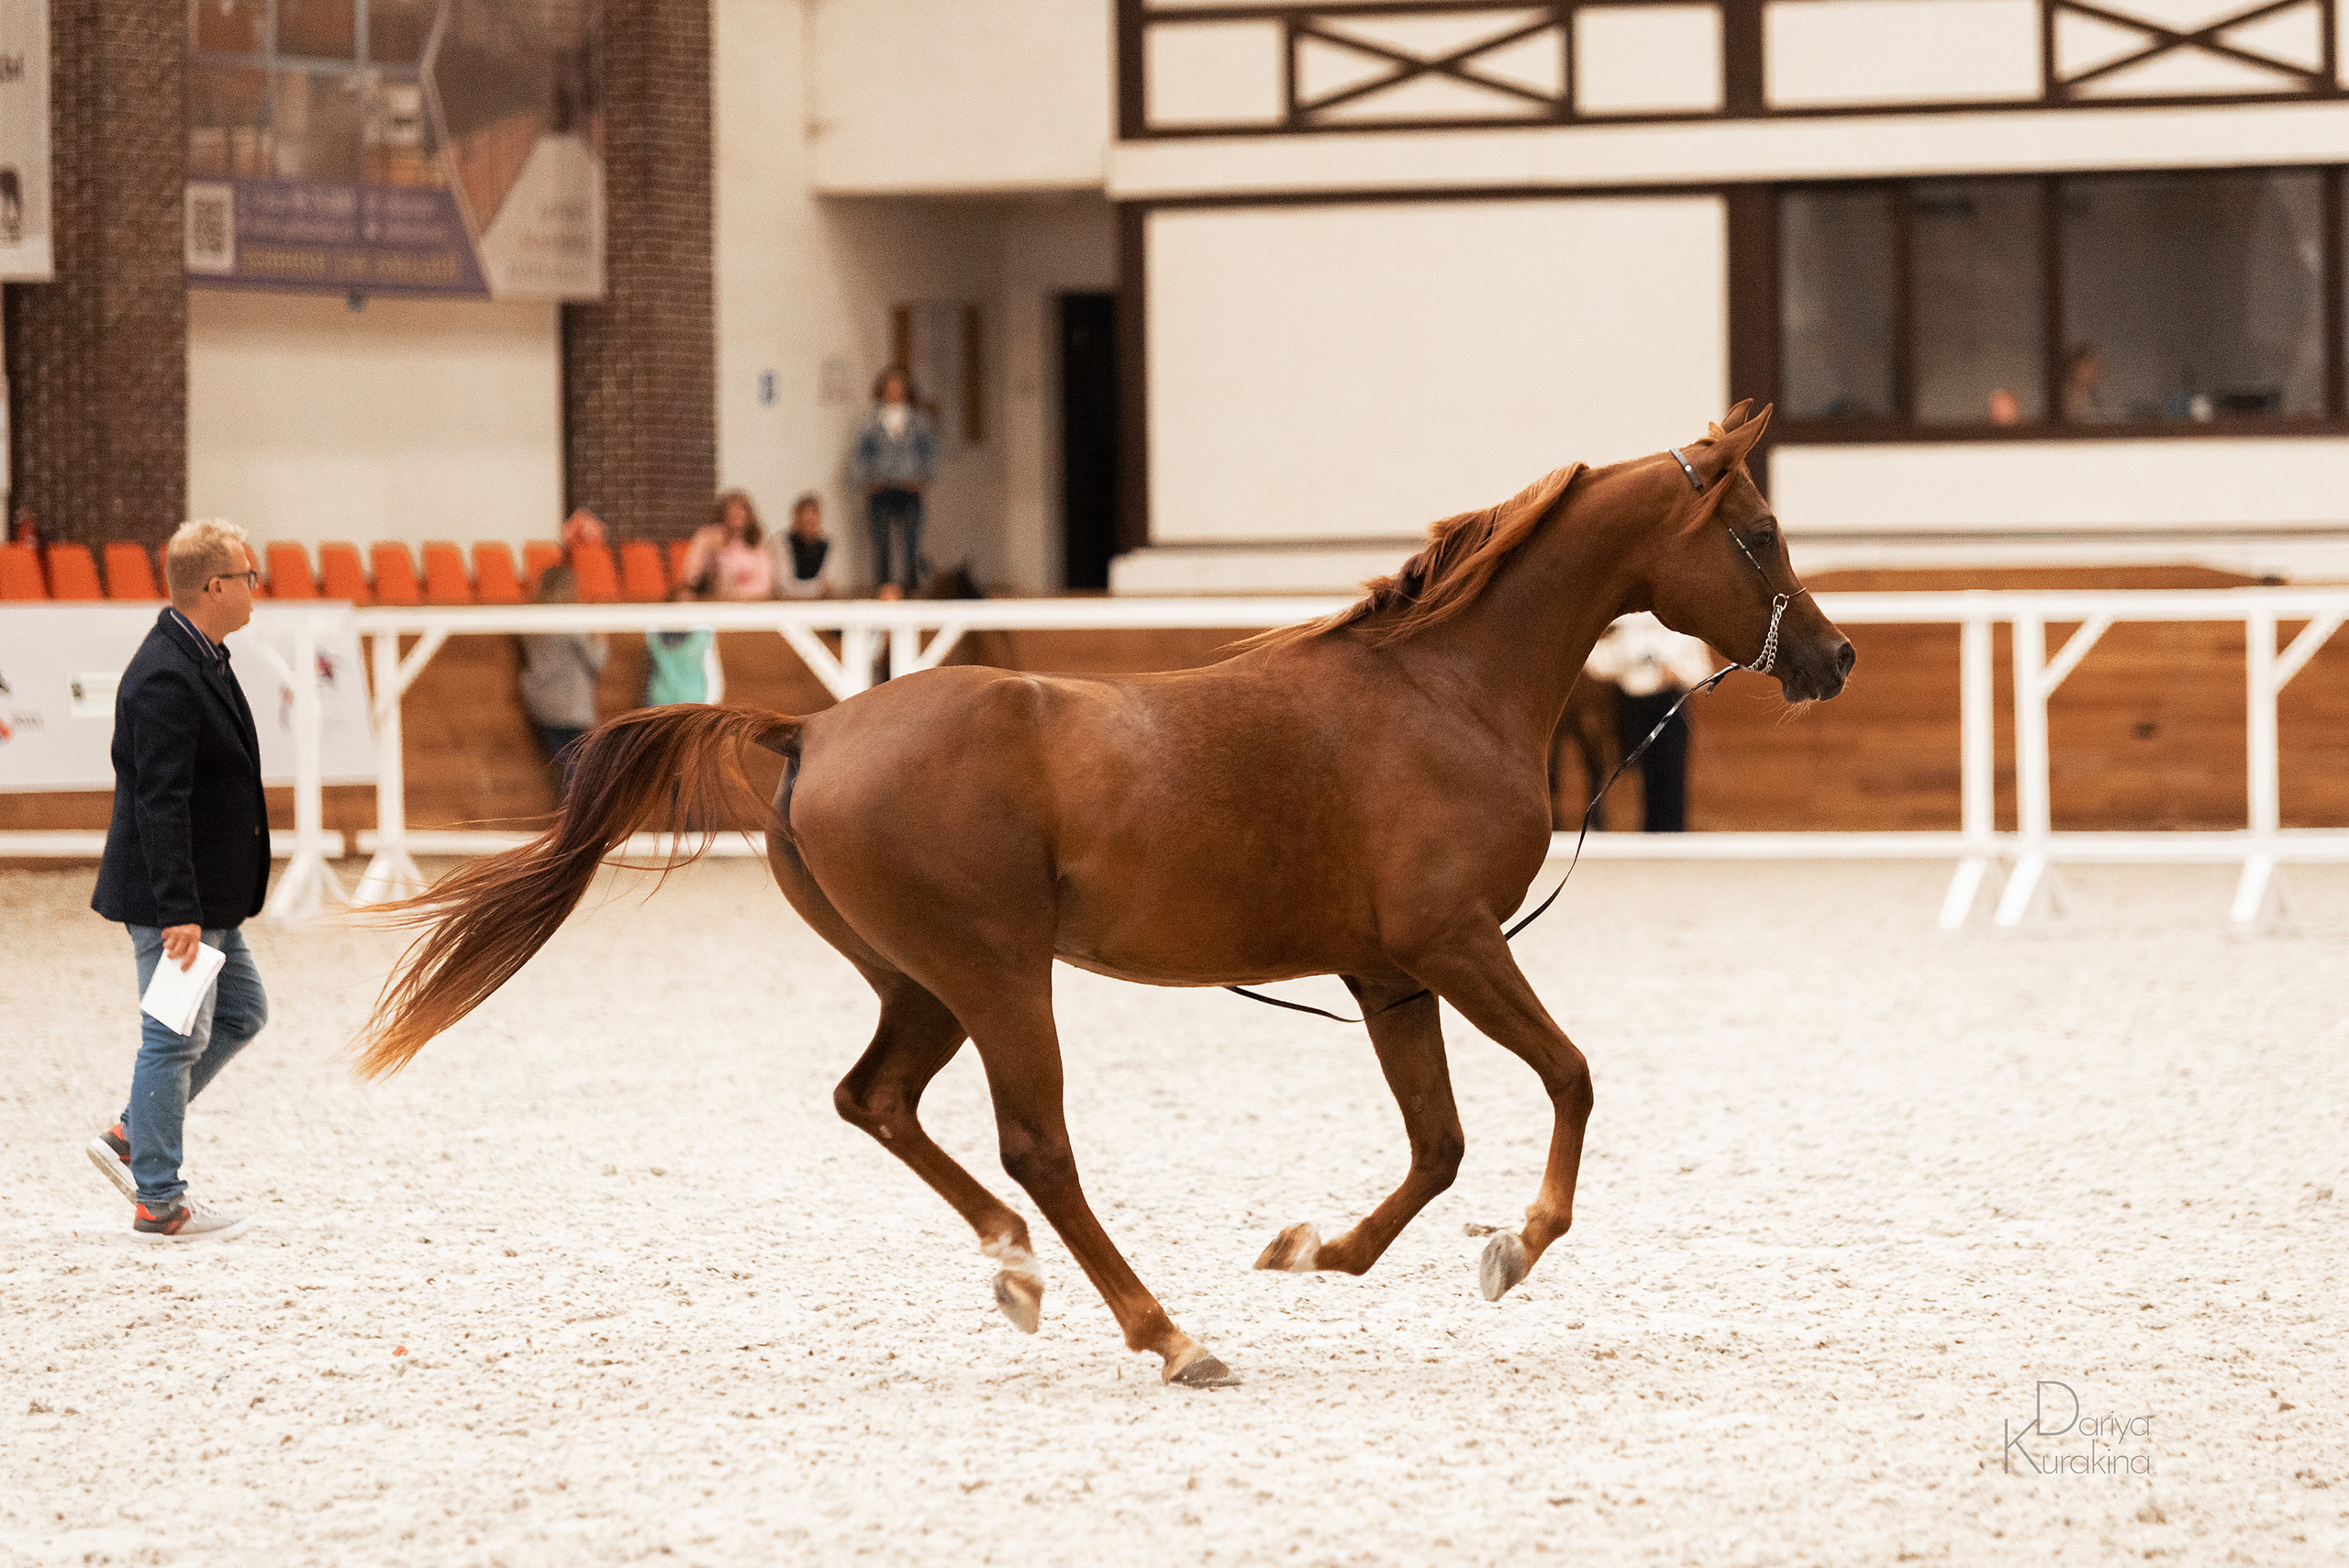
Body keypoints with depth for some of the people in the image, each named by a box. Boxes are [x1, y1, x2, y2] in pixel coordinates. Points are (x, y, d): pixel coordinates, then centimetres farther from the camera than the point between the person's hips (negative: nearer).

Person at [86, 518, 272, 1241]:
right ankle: (158, 1203, 7)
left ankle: (129, 1138, 23)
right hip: (172, 898, -10)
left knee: (242, 1012, 18)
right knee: (176, 1039, -2)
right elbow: (159, 803, -26)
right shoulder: (164, 678, -22)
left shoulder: (203, 659, 11)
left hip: (209, 897, 10)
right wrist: (178, 912, -28)